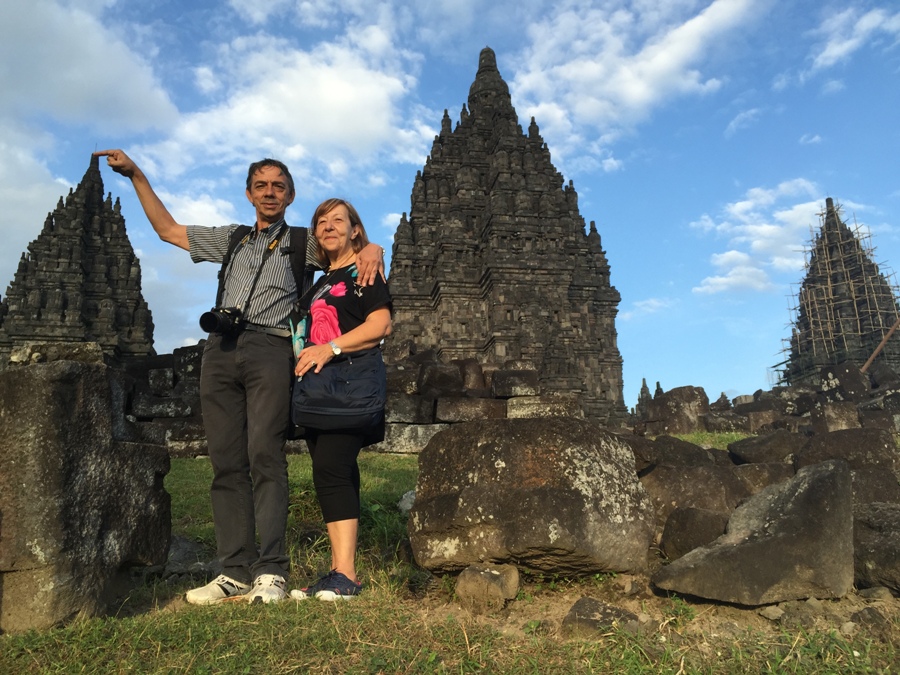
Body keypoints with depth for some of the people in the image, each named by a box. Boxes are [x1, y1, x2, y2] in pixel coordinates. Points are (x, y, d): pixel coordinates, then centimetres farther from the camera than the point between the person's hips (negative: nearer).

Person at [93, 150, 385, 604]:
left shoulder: (302, 242, 16)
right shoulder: (231, 240, 28)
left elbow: (357, 244, 8)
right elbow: (168, 229, 33)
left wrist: (371, 250, -17)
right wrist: (136, 175, 33)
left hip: (270, 350, -4)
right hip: (221, 349, 4)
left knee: (265, 457, -15)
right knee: (226, 463, -2)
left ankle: (271, 572, -13)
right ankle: (236, 573, 0)